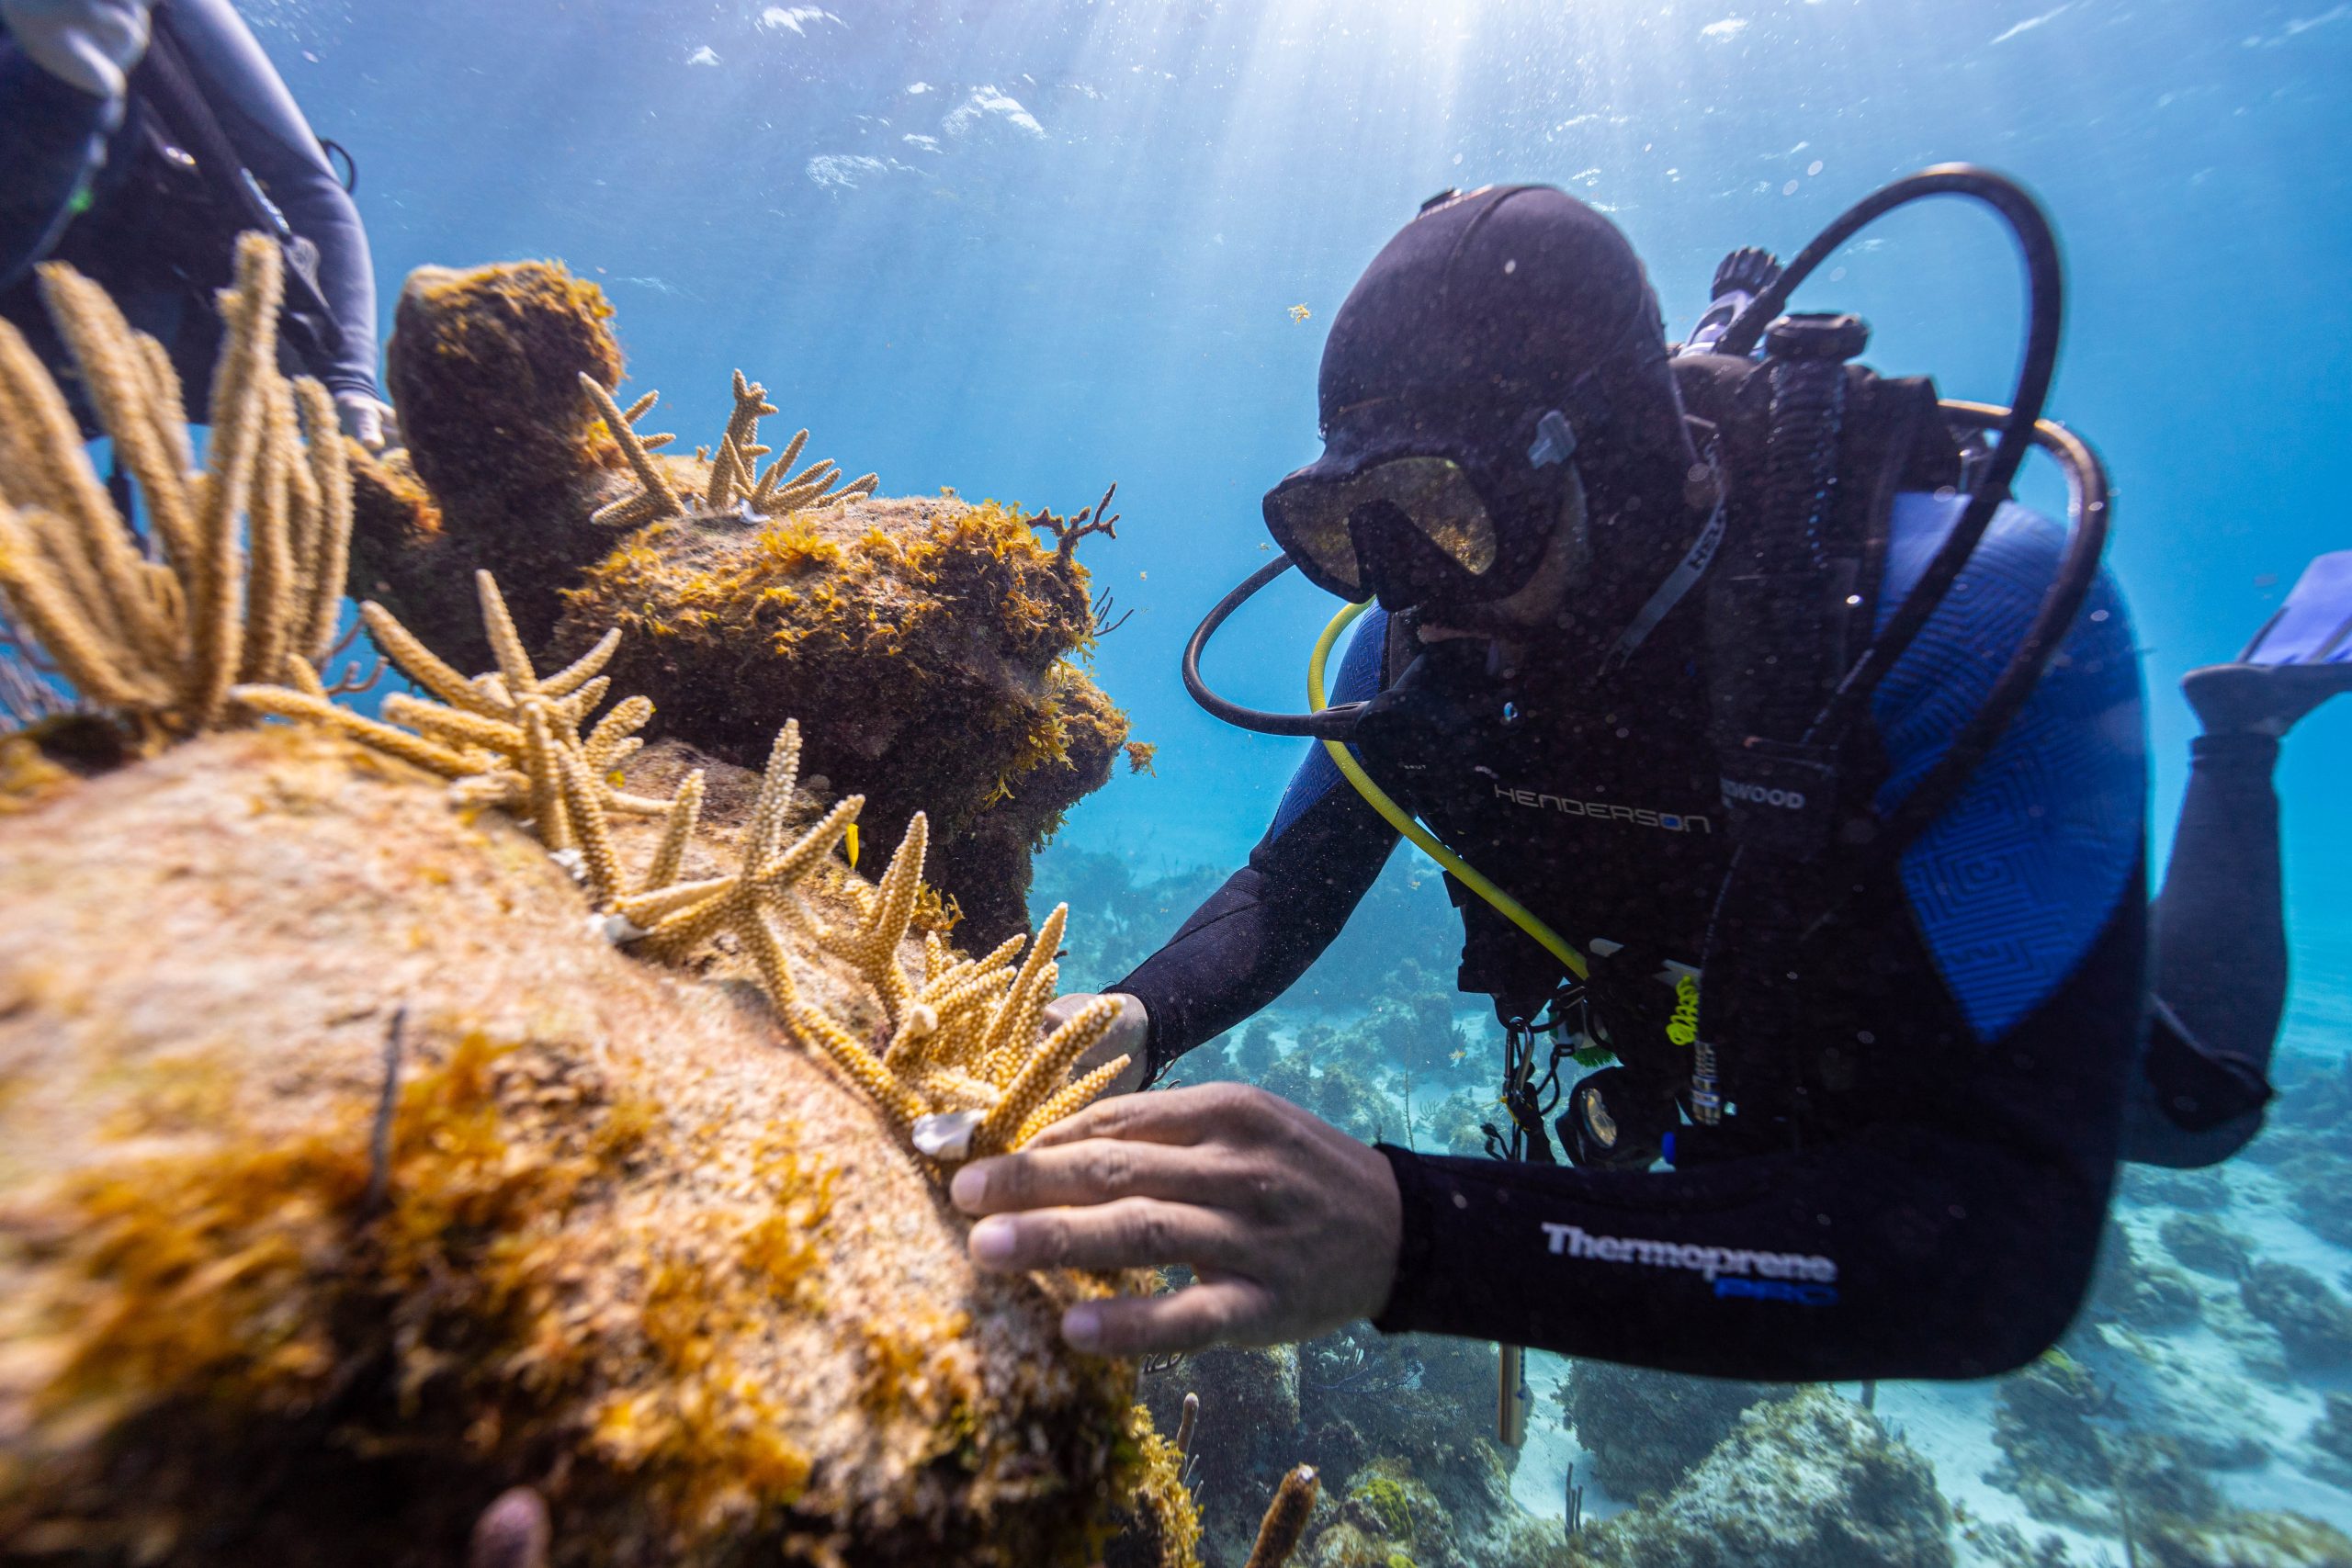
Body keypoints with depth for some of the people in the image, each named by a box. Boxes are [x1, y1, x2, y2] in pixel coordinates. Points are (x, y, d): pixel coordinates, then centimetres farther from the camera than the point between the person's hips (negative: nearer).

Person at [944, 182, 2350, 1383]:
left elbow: (2008, 1240, -46)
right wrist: (1131, 1026, -38)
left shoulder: (1979, 616, -41)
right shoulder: (1425, 644, -27)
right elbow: (1286, 894, -17)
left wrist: (1411, 1233, -60)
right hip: (1709, 1057, 3)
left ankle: (2239, 730, 41)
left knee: (2192, 1100, 29)